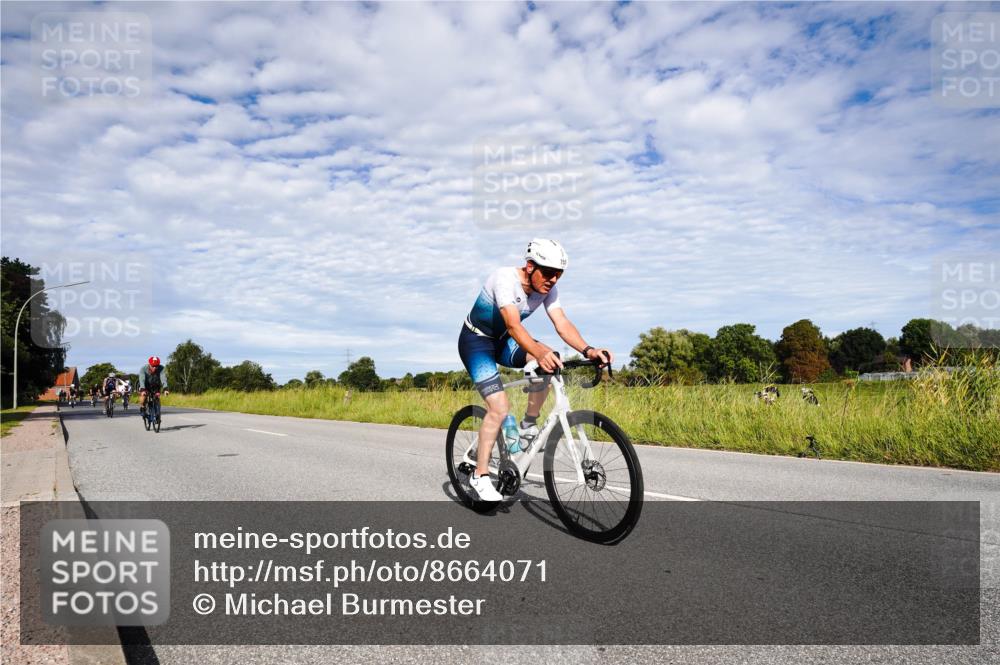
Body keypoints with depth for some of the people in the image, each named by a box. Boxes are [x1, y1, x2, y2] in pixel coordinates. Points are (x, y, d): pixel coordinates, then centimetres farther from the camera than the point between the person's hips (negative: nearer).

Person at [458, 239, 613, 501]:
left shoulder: (547, 288, -11)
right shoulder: (505, 278, -31)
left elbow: (562, 323, -23)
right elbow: (513, 325, -44)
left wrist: (587, 350, -40)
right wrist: (539, 352, -60)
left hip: (503, 341, 6)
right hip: (476, 341, -6)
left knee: (549, 362, -21)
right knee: (500, 408, -18)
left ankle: (528, 426, -3)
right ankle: (480, 475, -2)